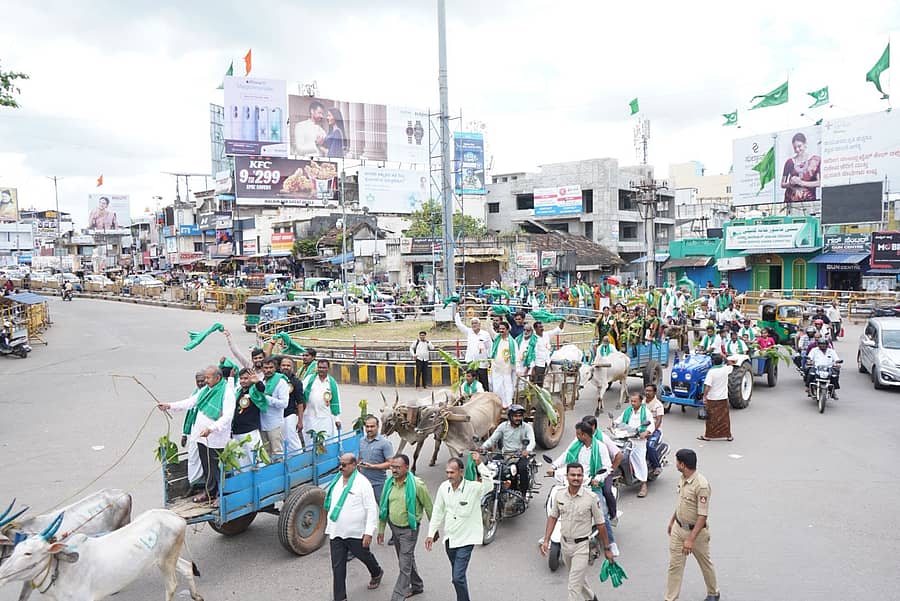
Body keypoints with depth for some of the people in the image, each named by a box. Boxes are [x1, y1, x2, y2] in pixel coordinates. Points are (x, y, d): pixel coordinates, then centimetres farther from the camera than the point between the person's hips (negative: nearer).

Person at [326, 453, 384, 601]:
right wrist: (330, 527, 19)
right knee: (337, 566, 6)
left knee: (364, 555, 18)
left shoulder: (362, 483, -15)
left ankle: (376, 573, 48)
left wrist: (369, 532, -21)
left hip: (356, 533, -5)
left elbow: (372, 509, -16)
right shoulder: (336, 481, 5)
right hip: (336, 532, 5)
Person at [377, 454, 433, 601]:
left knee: (405, 565, -4)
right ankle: (417, 586, 41)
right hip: (394, 527, 6)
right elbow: (383, 507, 7)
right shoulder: (389, 483, -3)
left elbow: (429, 507, -10)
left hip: (409, 529, -6)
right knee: (407, 559, 22)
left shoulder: (417, 485, -20)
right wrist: (381, 529, 8)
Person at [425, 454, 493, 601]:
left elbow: (489, 484, -40)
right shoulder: (444, 487, -4)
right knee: (457, 574, 21)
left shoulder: (473, 487, -19)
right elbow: (438, 511, 6)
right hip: (449, 538, 6)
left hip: (465, 539, -5)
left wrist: (479, 464, -45)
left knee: (458, 577, -10)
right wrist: (431, 534, 8)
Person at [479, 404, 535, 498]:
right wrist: (483, 447, -20)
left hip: (521, 455, -2)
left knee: (523, 468, -32)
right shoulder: (503, 426, 6)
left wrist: (528, 450, -37)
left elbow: (532, 441, -14)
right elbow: (492, 438, 0)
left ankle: (523, 493, -14)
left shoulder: (527, 427, 1)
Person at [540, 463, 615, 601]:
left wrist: (607, 548, -3)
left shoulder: (591, 498, -18)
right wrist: (546, 540, -1)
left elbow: (600, 524, -9)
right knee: (579, 577, 25)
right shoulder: (559, 494, -6)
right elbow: (553, 517, 4)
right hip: (565, 543, 5)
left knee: (574, 585, -5)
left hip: (582, 545, -5)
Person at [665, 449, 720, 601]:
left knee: (705, 564, 18)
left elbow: (703, 516, -28)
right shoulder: (683, 479, -2)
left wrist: (691, 539, -30)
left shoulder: (701, 485, -28)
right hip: (678, 528, 7)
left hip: (696, 531, -7)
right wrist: (672, 521, 21)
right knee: (674, 565, 9)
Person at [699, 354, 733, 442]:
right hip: (723, 398, 3)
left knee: (711, 417, 6)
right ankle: (728, 435, 19)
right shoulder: (725, 369, -4)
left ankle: (708, 435, 15)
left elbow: (707, 386, -21)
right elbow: (731, 366, 22)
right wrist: (723, 357, 30)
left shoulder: (711, 371, -16)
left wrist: (704, 397, -13)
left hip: (712, 398, -3)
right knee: (724, 417, 13)